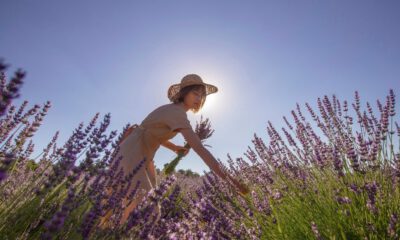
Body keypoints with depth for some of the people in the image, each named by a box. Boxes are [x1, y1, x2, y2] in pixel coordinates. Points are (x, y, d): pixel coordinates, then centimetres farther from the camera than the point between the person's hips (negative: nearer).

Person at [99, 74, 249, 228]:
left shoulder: (173, 110, 7)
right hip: (133, 152, -9)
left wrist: (175, 148, 0)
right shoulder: (178, 113, -25)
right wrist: (227, 178, -35)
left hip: (142, 154, 9)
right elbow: (200, 149, -35)